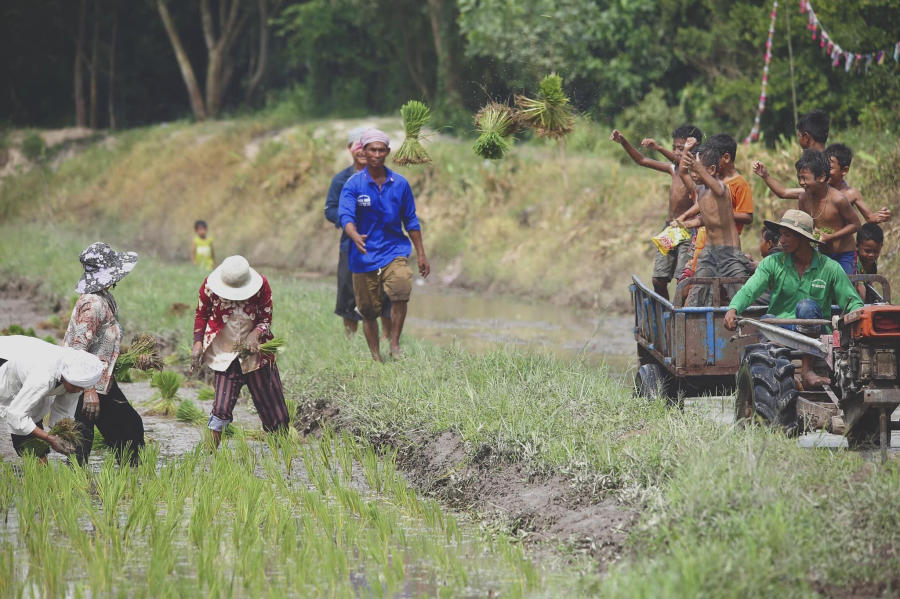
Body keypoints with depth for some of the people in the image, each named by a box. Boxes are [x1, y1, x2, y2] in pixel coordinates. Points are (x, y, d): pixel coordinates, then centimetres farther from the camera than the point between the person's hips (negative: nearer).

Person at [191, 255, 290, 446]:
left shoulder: (261, 286, -12)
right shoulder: (210, 286, -11)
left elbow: (266, 319, -3)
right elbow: (201, 315, 5)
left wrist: (255, 335, -23)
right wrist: (198, 343, -6)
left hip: (255, 352, 1)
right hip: (225, 355, -1)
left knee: (274, 408, 4)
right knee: (222, 408, -14)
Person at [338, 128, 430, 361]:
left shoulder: (400, 184, 6)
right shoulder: (353, 185, -3)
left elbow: (410, 221, 14)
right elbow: (346, 215, -17)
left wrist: (421, 255, 14)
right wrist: (355, 236, -39)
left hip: (394, 251, 1)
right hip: (365, 255, -1)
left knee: (401, 293, -25)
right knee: (369, 311, 4)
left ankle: (395, 344, -10)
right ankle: (376, 357, 17)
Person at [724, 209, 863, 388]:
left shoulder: (830, 268, 3)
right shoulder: (772, 263, 4)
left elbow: (852, 302, 4)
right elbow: (748, 291, -8)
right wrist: (733, 309, -29)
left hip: (814, 336, 0)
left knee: (806, 306, -31)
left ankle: (808, 371, -30)